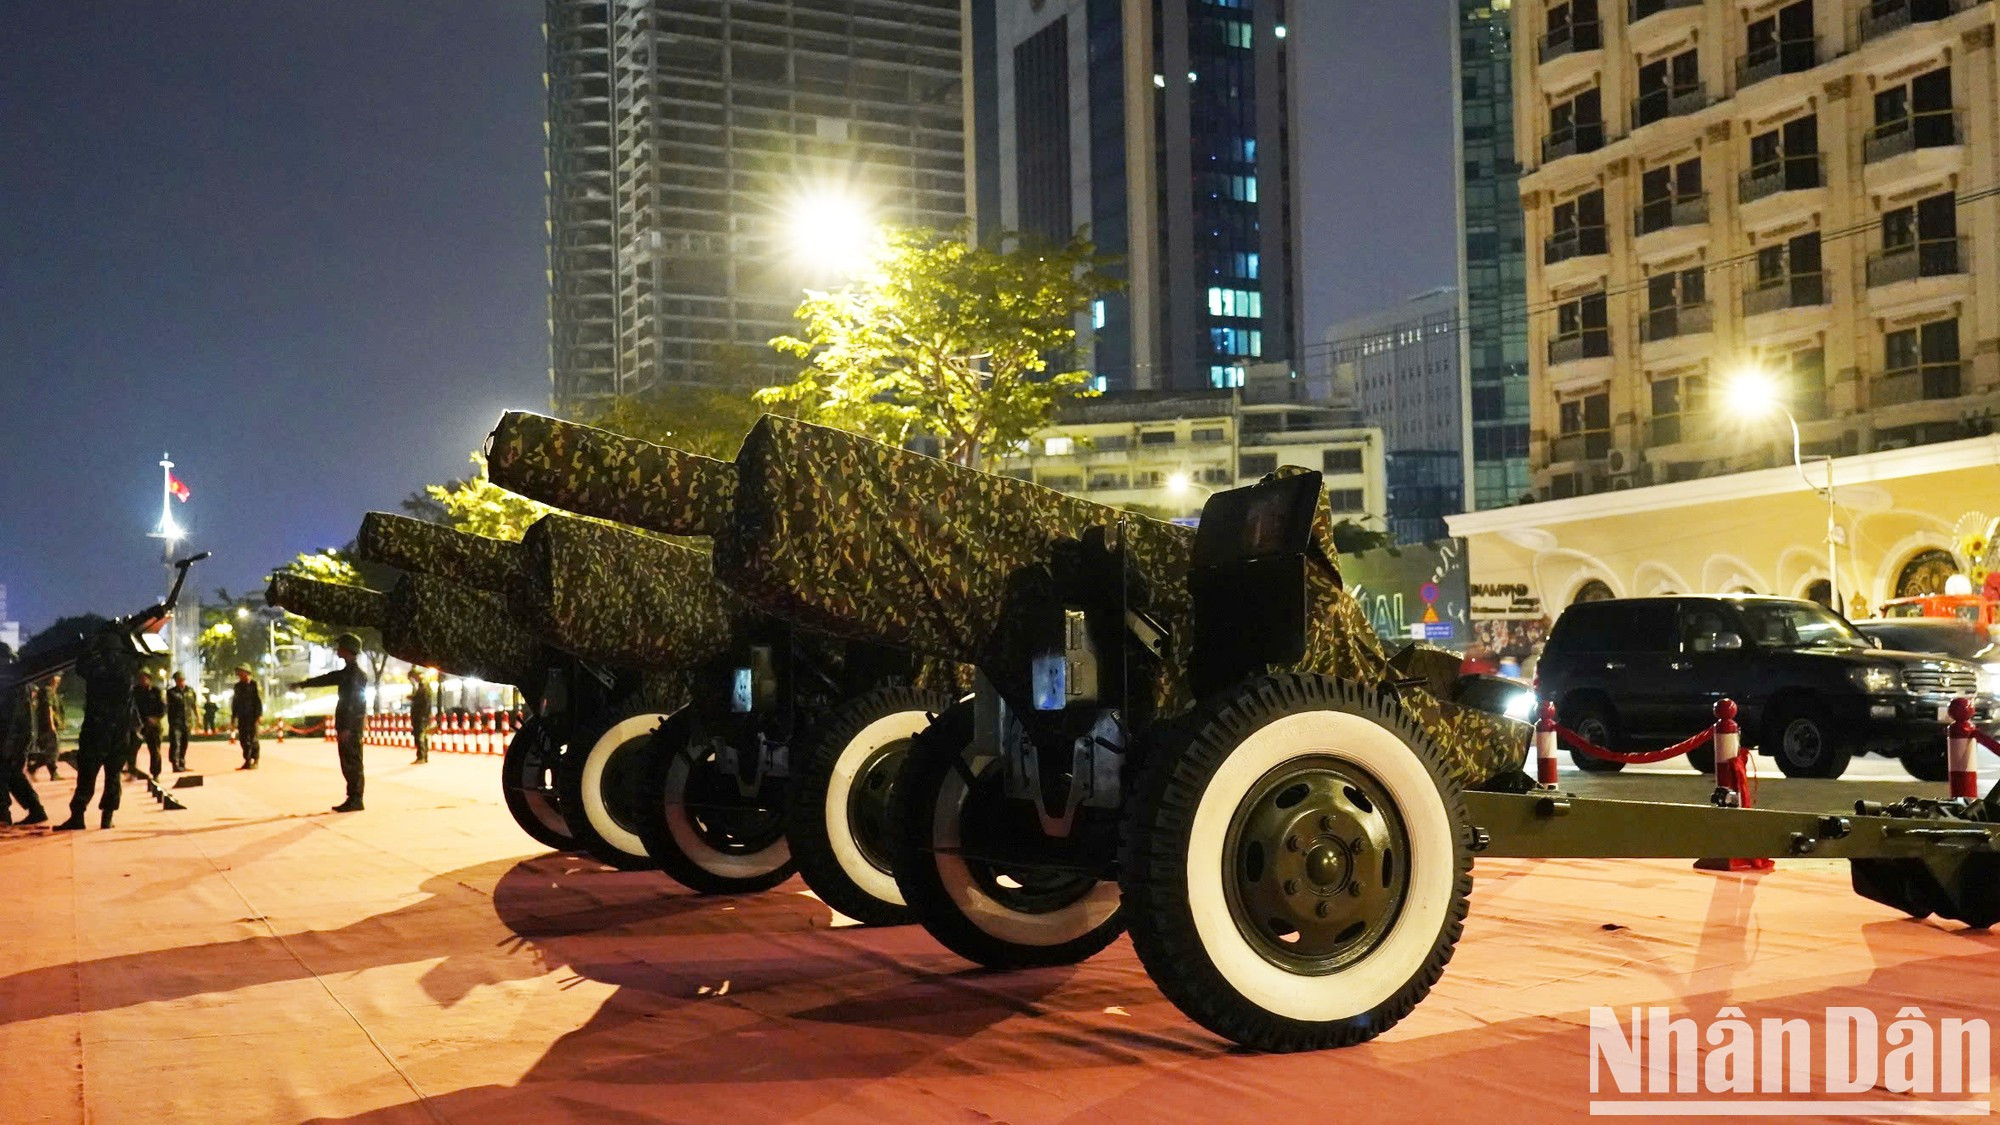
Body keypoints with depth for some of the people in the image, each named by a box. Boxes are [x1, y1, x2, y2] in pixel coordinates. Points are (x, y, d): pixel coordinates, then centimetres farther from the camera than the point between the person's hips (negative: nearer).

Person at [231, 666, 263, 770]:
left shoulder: (254, 685, -4)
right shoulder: (238, 686, 12)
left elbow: (259, 700, -9)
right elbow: (235, 702, 16)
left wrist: (260, 715, -16)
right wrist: (233, 716, 13)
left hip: (252, 716, -6)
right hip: (242, 717, 6)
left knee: (253, 738, -6)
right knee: (243, 739, 4)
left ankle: (255, 761, 0)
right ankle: (247, 761, 10)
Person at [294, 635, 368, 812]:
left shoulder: (355, 673, -14)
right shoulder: (348, 671, 15)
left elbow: (351, 702, -20)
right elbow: (327, 678, 29)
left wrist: (346, 728, -23)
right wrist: (303, 684, 38)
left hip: (351, 726, -9)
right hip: (346, 725, 9)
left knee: (352, 763, -6)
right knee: (348, 763, 11)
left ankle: (355, 800, -4)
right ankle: (353, 799, 15)